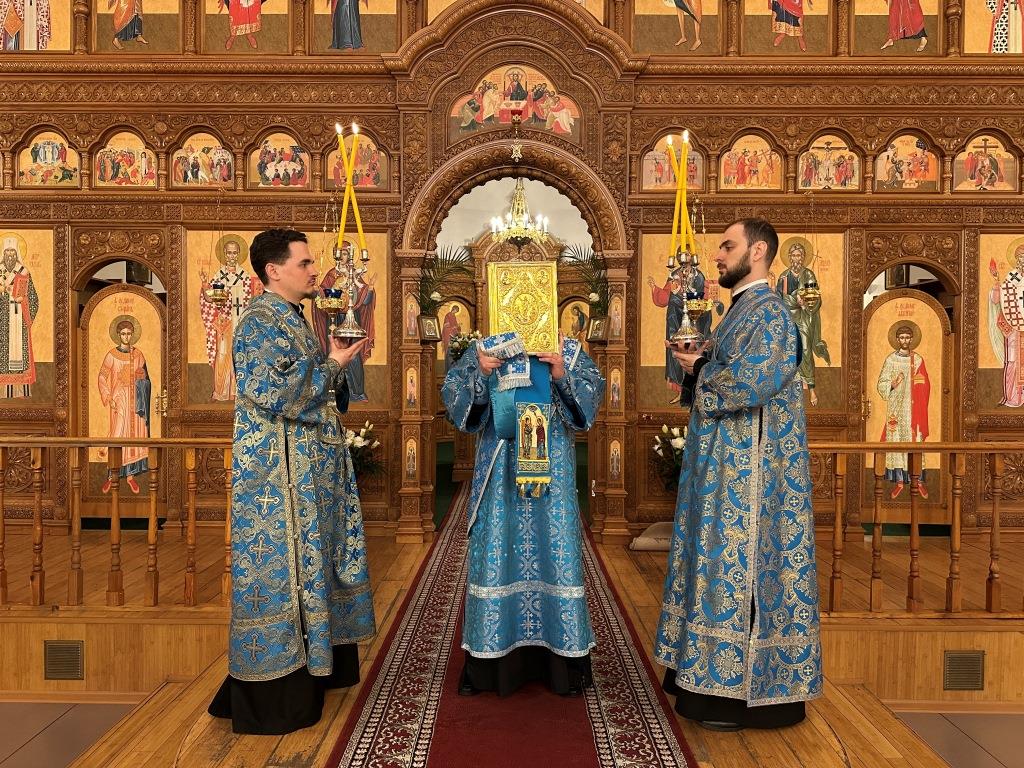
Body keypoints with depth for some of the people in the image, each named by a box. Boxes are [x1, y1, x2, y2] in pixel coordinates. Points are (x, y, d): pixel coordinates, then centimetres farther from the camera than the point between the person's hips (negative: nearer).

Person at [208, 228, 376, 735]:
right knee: (281, 565, -3)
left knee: (308, 561, 16)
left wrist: (338, 361, 5)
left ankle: (311, 663, 30)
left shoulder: (292, 318, 16)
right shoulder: (260, 322, -13)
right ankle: (273, 693, 8)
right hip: (278, 471, -10)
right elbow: (273, 394, -23)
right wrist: (332, 364, -16)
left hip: (308, 469, 10)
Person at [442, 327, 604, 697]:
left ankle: (564, 665, 17)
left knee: (555, 549, 3)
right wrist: (480, 375, -18)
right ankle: (487, 663, 17)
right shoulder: (484, 348, 6)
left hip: (551, 469, 0)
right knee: (496, 552, 3)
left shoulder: (567, 349, 6)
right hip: (500, 469, 0)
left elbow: (593, 390, 0)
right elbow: (451, 391, -1)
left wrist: (562, 376, -16)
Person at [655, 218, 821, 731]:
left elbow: (752, 381, -25)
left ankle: (746, 690, 8)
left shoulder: (767, 310, -13)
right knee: (723, 562, 13)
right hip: (726, 463, 10)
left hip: (747, 468, -10)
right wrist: (700, 357, 2)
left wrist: (700, 368, -10)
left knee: (740, 562, -4)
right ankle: (717, 676, 25)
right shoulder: (743, 309, 17)